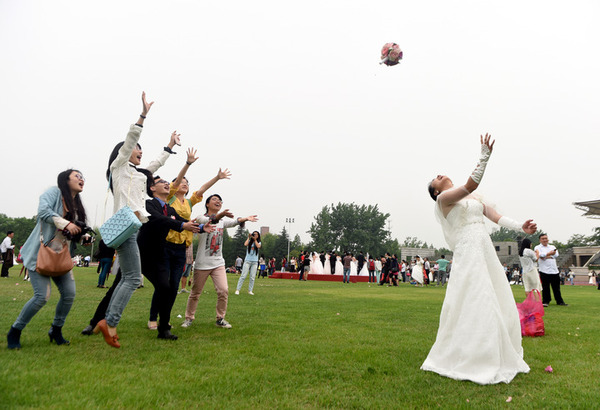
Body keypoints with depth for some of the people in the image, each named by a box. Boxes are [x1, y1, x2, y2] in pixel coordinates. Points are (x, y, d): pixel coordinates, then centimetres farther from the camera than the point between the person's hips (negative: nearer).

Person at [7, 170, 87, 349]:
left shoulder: (77, 206, 15)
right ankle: (14, 332, 9)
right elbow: (43, 211, -22)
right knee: (42, 296, -13)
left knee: (69, 293, -3)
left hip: (61, 256, 7)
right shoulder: (54, 192, -5)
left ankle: (56, 330, 18)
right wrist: (66, 223, -26)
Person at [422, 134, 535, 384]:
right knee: (475, 304, -10)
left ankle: (498, 357, 24)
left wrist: (520, 227, 0)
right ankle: (469, 359, 2)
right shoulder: (443, 198, -2)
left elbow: (495, 216, 14)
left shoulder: (473, 197, 22)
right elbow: (471, 185, -18)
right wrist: (484, 156, -18)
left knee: (498, 304, 10)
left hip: (486, 251, 8)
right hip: (468, 252, -8)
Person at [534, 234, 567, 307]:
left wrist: (545, 255, -8)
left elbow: (556, 255, -1)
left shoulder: (552, 247, 18)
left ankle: (559, 301, 17)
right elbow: (541, 255, -15)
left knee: (556, 288, 8)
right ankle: (545, 301, 6)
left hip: (554, 271, 4)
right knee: (545, 287, -3)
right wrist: (550, 253, -7)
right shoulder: (538, 248, 5)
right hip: (544, 271, -4)